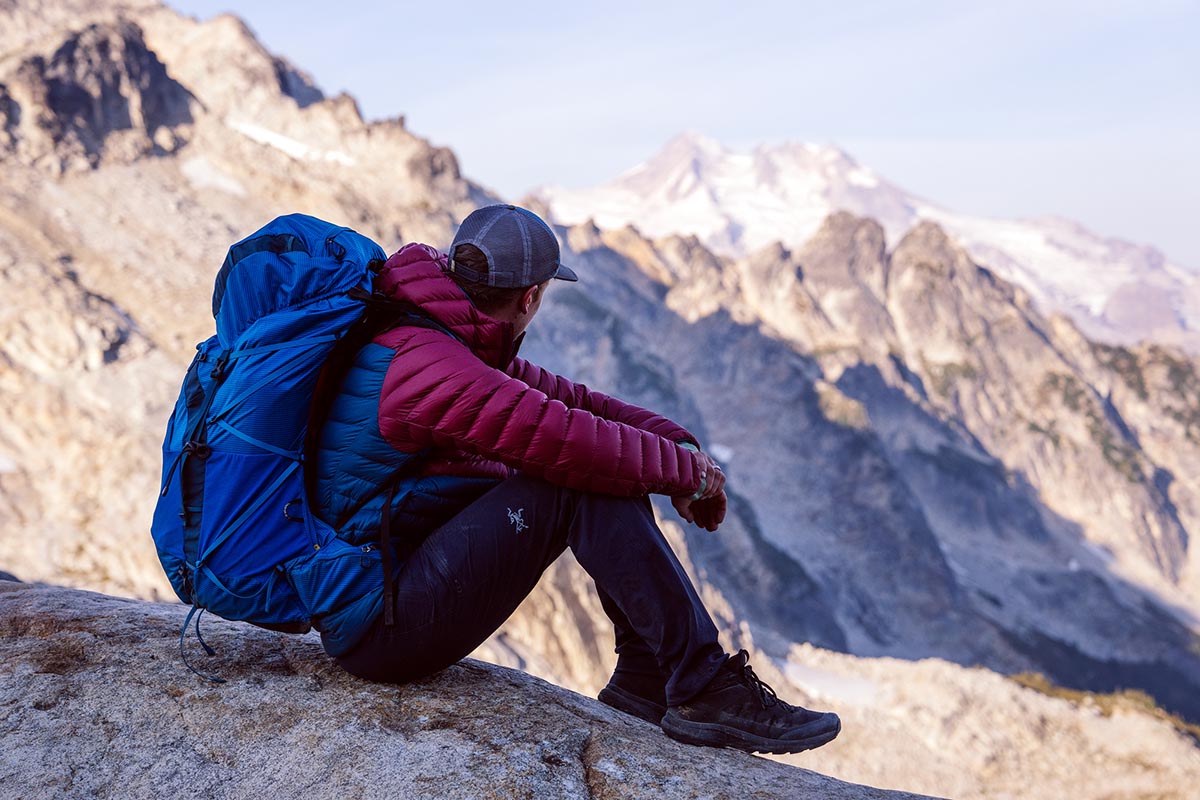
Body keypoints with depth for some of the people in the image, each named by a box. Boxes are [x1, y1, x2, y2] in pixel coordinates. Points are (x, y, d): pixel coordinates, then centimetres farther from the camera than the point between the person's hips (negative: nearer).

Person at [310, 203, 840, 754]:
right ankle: (706, 692, -16)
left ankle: (645, 677, 3)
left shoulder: (460, 346, 8)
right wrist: (687, 469, -13)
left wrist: (676, 441, -3)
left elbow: (564, 397, 9)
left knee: (610, 468, 4)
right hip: (377, 631, -10)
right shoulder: (427, 366, -23)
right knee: (587, 480, -22)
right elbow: (562, 437, -27)